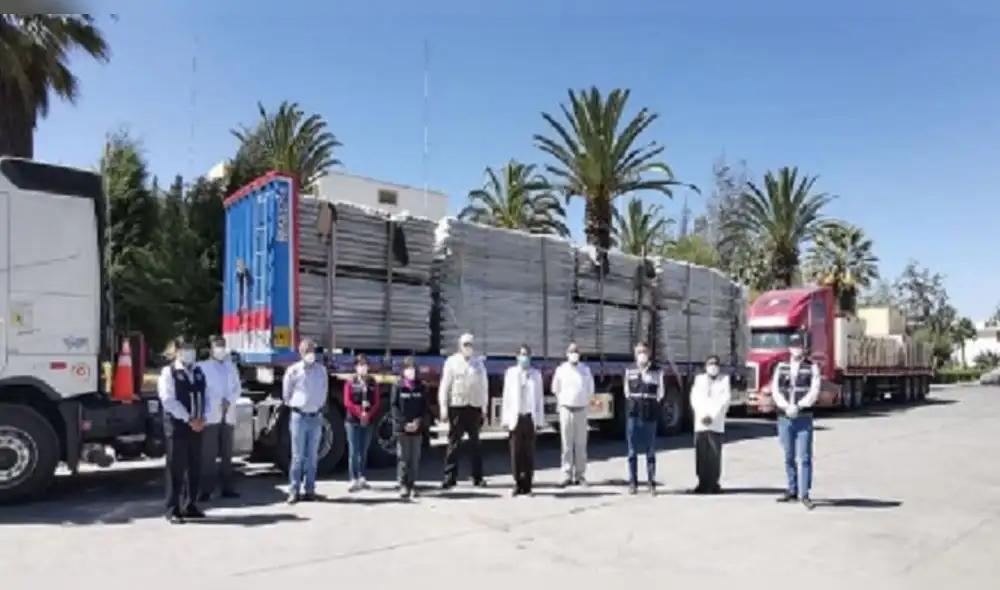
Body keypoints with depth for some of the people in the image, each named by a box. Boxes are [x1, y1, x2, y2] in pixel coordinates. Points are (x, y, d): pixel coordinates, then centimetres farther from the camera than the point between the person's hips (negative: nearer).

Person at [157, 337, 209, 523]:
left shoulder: (198, 372, 14)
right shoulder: (168, 372, -4)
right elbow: (169, 400, -13)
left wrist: (201, 418, -1)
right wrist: (189, 420, -16)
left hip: (196, 426, 6)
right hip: (177, 426, -6)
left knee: (195, 468, 9)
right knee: (176, 468, -1)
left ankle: (190, 506, 21)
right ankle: (173, 510, 7)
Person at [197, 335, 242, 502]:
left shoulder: (231, 367, 14)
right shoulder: (202, 367, -2)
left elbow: (238, 388, 11)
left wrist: (229, 400, -7)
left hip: (227, 415, 5)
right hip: (210, 416, -5)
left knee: (227, 454, 9)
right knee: (208, 455, -5)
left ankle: (227, 488, 15)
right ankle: (206, 490, 0)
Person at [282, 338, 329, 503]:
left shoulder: (321, 370, 6)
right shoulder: (293, 370, -4)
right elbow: (286, 393, 6)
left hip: (316, 417, 3)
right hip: (299, 416, -3)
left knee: (312, 456, 7)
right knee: (297, 456, -2)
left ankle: (309, 490, 13)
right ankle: (294, 490, 3)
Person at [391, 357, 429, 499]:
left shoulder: (420, 387, 9)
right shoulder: (398, 386, 0)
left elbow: (425, 407, 8)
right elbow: (394, 406, -4)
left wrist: (419, 421, -8)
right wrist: (404, 423, -13)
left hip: (417, 428, 3)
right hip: (402, 427, -3)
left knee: (415, 458, 5)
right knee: (403, 457, -3)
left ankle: (412, 484, 12)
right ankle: (403, 485, 2)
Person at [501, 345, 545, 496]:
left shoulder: (536, 374, 8)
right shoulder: (510, 373, 7)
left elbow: (540, 398, 6)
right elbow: (506, 396, 5)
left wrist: (540, 420, 1)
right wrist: (505, 419, -1)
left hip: (530, 417, 0)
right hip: (515, 417, 0)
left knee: (529, 453, 3)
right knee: (516, 453, 0)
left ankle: (527, 486, 10)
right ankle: (518, 485, 9)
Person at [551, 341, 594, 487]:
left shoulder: (585, 369, 5)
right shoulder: (561, 370, 1)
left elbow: (590, 390, 12)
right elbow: (556, 390, 9)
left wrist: (586, 403, 7)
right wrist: (561, 404, 6)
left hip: (581, 410, 1)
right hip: (566, 409, -1)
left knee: (581, 444, 4)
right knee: (567, 444, 1)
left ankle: (580, 475, 10)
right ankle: (567, 475, 5)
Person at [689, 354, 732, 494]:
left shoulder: (725, 379, 12)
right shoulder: (699, 379, 16)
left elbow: (725, 399, 0)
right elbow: (695, 398, 5)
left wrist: (712, 416, -10)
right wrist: (703, 415, -10)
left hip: (716, 424, -1)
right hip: (700, 422, 1)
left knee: (715, 454, -6)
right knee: (701, 454, -1)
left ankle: (714, 484, 0)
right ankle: (703, 483, 4)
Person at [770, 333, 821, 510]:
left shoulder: (812, 367, 3)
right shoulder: (781, 367, 10)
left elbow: (814, 391, -7)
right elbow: (775, 391, 2)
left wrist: (798, 406, -17)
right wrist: (786, 406, -13)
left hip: (804, 418, -3)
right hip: (784, 418, 3)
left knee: (804, 457, -7)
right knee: (789, 457, 10)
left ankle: (804, 494, -3)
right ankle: (792, 491, 20)